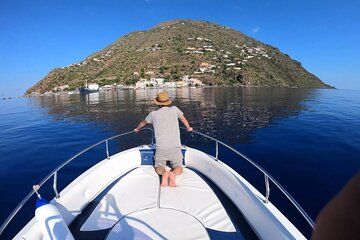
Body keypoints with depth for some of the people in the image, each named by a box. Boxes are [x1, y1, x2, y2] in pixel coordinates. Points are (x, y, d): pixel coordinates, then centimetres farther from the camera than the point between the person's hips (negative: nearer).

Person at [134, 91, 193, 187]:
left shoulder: (153, 114, 8)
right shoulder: (174, 109, 7)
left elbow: (143, 122, 28)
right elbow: (184, 120, 25)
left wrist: (137, 129, 50)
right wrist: (188, 128, 46)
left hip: (161, 148, 0)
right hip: (175, 148, 0)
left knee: (158, 167, 16)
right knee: (179, 168, 13)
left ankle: (164, 173, -17)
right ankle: (173, 173, -20)